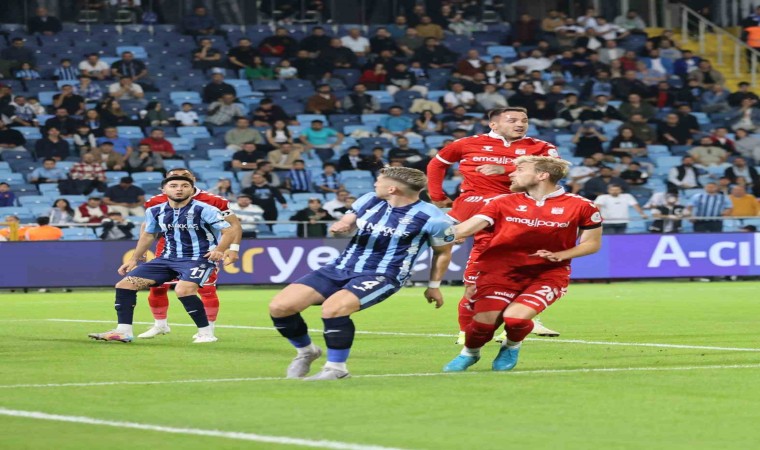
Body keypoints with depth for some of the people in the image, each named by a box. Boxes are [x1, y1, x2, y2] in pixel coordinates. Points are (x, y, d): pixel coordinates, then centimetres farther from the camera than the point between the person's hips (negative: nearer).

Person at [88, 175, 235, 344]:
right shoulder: (155, 211, 2)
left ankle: (206, 333, -19)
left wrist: (219, 250, -32)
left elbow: (229, 232, -14)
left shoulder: (204, 210, -15)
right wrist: (134, 259, 18)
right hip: (168, 258, 6)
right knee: (125, 284, -1)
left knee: (183, 290, -35)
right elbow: (148, 235, 20)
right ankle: (123, 331, 4)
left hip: (199, 258, -6)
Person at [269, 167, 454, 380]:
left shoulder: (431, 218, -9)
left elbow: (443, 251, 8)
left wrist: (434, 286, 14)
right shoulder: (369, 200, 5)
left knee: (332, 308, -36)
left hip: (382, 276, -6)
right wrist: (339, 227, -4)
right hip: (341, 268, 6)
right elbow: (346, 223, 20)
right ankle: (306, 351, 18)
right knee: (279, 306, -9)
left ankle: (336, 367, -16)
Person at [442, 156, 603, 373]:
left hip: (548, 274, -2)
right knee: (484, 321, -13)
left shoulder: (581, 206, -3)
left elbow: (593, 244, 6)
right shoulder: (503, 203, 1)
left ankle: (511, 347, 14)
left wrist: (560, 255, -12)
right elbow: (464, 230, -7)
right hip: (501, 270, 2)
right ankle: (469, 353, 23)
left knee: (515, 318, -24)